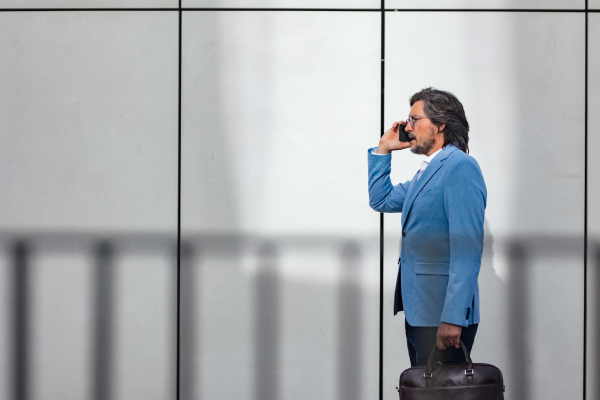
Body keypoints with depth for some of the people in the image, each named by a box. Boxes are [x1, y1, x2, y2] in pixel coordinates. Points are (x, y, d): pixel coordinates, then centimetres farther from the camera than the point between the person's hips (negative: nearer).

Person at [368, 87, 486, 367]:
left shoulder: (460, 166, -12)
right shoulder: (427, 170, 19)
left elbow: (467, 249, -19)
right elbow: (381, 200, 33)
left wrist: (453, 318, -24)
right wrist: (383, 150, 22)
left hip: (442, 313, -10)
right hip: (418, 311, 10)